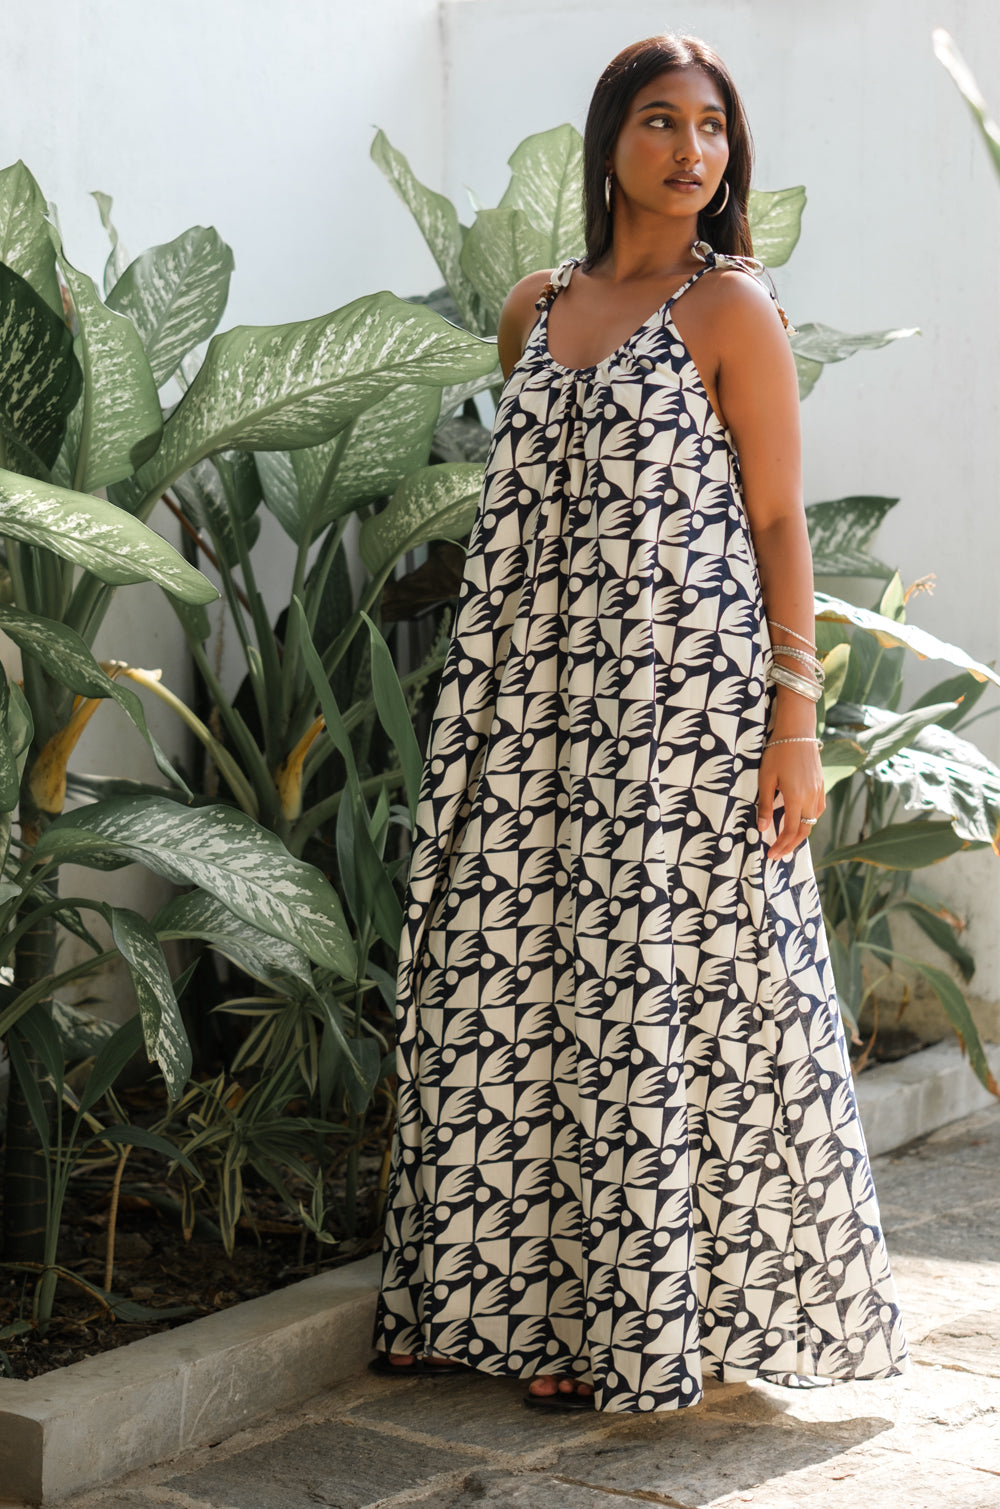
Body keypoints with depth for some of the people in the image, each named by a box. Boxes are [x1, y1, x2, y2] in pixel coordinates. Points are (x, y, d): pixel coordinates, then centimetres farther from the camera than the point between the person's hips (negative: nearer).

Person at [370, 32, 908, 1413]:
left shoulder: (731, 307, -2)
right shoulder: (537, 309, 14)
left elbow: (778, 524, -5)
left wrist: (796, 720, -11)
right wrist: (481, 706, 19)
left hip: (680, 702, -6)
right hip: (536, 699, 6)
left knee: (658, 988, -1)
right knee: (514, 979, 8)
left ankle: (641, 1325, 10)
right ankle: (496, 1297, 20)